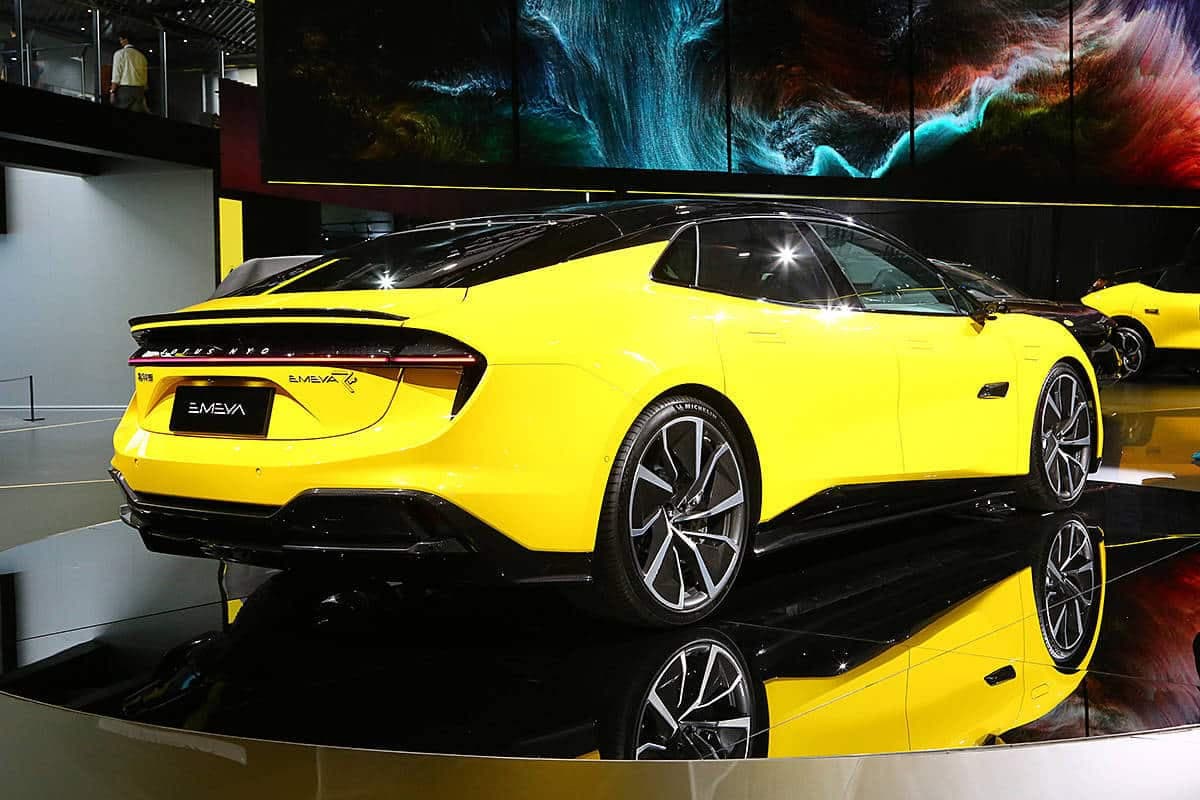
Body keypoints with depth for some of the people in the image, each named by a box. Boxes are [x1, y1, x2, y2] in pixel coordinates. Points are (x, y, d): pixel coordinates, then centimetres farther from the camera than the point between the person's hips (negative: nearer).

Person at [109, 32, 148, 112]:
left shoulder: (120, 53, -2)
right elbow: (144, 77, 12)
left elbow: (116, 75, -7)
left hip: (124, 89, -5)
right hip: (139, 89, 5)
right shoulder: (141, 56, 13)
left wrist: (112, 92, -6)